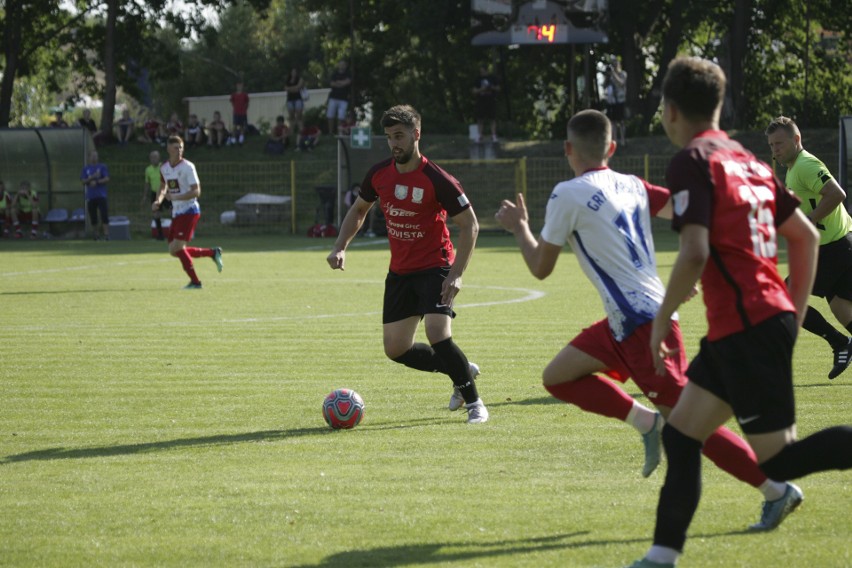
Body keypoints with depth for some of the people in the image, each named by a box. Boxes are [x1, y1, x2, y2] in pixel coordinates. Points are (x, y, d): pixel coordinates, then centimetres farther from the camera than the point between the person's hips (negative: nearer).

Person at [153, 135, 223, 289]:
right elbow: (163, 187, 24)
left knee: (177, 247, -16)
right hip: (176, 212, 8)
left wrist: (175, 197, -26)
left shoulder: (187, 167, -13)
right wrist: (158, 201, 5)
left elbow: (196, 191, -18)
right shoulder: (164, 168, 8)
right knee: (174, 251, 6)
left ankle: (195, 281, -4)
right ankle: (213, 253, 19)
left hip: (189, 211, -8)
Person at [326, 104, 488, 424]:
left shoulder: (436, 179, -18)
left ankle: (474, 402, -5)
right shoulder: (379, 174, -2)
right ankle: (463, 371, 29)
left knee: (438, 335, -25)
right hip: (400, 271, 7)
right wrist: (340, 247, 2)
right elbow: (358, 210, 16)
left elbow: (469, 225, -13)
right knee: (396, 349, 7)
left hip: (435, 268, -7)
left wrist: (456, 275, -20)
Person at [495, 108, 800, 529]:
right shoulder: (633, 186, 13)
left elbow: (540, 268, 2)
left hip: (640, 322, -8)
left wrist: (519, 228, 19)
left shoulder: (568, 195, -7)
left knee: (689, 421, -5)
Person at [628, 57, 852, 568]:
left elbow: (695, 254, -21)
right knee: (680, 435, 11)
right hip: (771, 316, 9)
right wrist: (795, 315, 21)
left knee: (780, 459, -5)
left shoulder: (692, 162, -9)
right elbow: (806, 236, 18)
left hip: (747, 328, -9)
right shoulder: (748, 161, 16)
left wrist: (663, 319, -9)